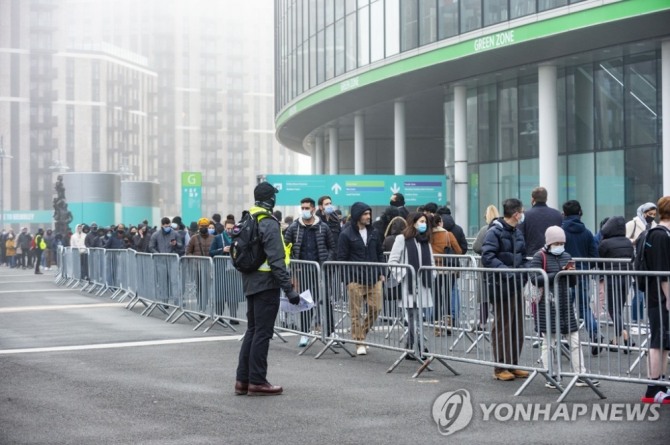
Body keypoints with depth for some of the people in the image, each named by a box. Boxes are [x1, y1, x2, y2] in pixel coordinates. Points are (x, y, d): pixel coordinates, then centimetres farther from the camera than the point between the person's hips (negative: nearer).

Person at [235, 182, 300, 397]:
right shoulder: (269, 224, -15)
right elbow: (276, 261, -21)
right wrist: (288, 288, -20)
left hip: (250, 283, 9)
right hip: (266, 284, -9)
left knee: (252, 330, 14)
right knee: (262, 333, -3)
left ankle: (243, 380, 16)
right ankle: (257, 381, 0)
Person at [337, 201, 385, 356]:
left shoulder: (374, 232, 9)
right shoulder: (346, 234, -5)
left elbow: (379, 253, 17)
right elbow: (342, 258, -4)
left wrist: (381, 273, 10)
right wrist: (346, 279, -6)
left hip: (373, 278, 5)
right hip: (355, 279, -5)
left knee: (375, 308, 2)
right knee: (356, 312, 0)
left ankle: (361, 334, 23)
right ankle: (359, 342, 10)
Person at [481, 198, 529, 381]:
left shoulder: (517, 233, 14)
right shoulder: (495, 232, -11)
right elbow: (487, 257, -19)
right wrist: (506, 270, -26)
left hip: (516, 285, 8)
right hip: (501, 286, -8)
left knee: (517, 327, 11)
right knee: (502, 327, -1)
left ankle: (513, 365, 21)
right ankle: (500, 368, 6)